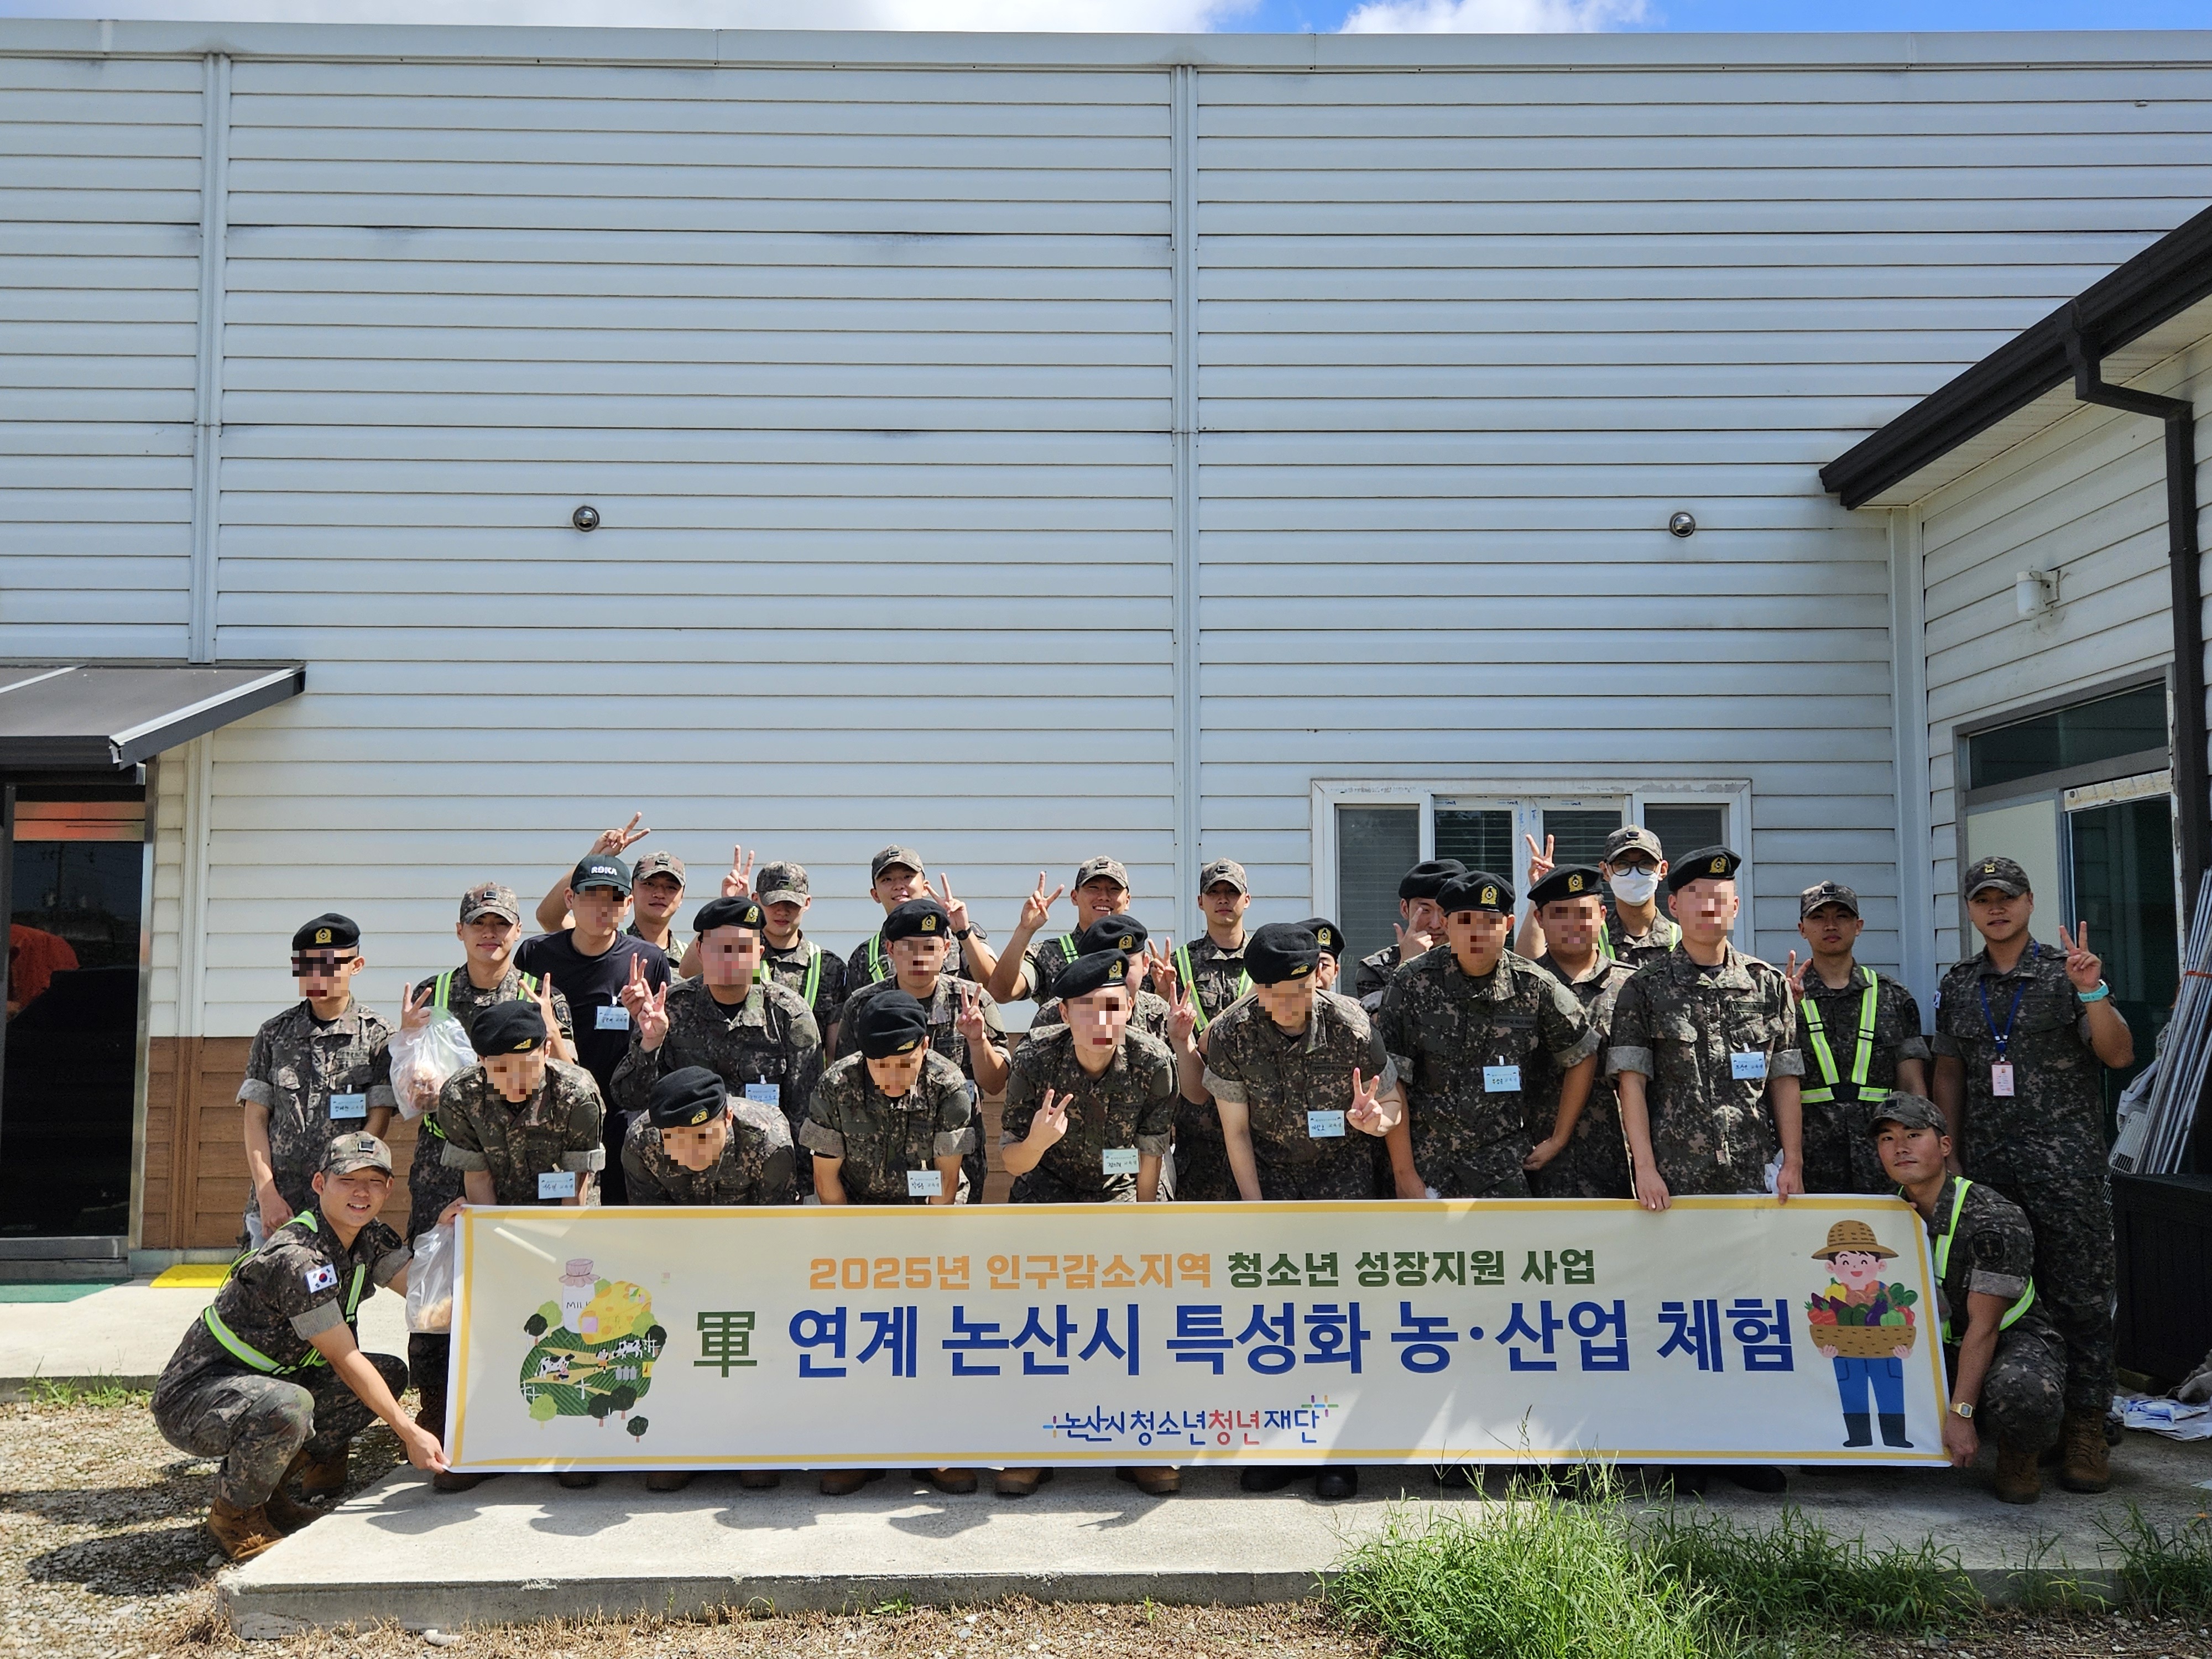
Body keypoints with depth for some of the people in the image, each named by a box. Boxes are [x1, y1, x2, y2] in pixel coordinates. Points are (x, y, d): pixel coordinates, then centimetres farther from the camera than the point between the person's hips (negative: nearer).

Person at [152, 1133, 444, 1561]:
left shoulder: (371, 1241, 2)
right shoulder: (297, 1257, -26)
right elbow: (344, 1360, -23)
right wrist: (409, 1432, -21)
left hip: (264, 1384, 9)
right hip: (192, 1397, -9)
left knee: (390, 1372, 3)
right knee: (288, 1406, -38)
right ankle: (234, 1511, -6)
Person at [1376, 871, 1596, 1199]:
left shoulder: (1534, 987, -3)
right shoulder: (1413, 984, -7)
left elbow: (1582, 1057, 10)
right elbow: (1390, 1082, -6)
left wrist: (1558, 1141, 9)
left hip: (1503, 1169, 1)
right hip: (1426, 1161, 0)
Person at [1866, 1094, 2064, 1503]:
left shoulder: (1996, 1220, -20)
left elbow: (1983, 1327, -23)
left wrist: (1960, 1413, -28)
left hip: (2013, 1338, -5)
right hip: (1940, 1348, 5)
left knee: (2020, 1390, -42)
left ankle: (2019, 1455, -4)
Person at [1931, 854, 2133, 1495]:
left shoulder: (2066, 973, 1)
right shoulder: (1957, 987, 12)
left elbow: (2119, 1055, -7)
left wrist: (2092, 991, -22)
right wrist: (1949, 1159, 9)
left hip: (2066, 1162, -4)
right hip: (1986, 1165, 4)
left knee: (2079, 1297, -3)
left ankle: (2084, 1430, 3)